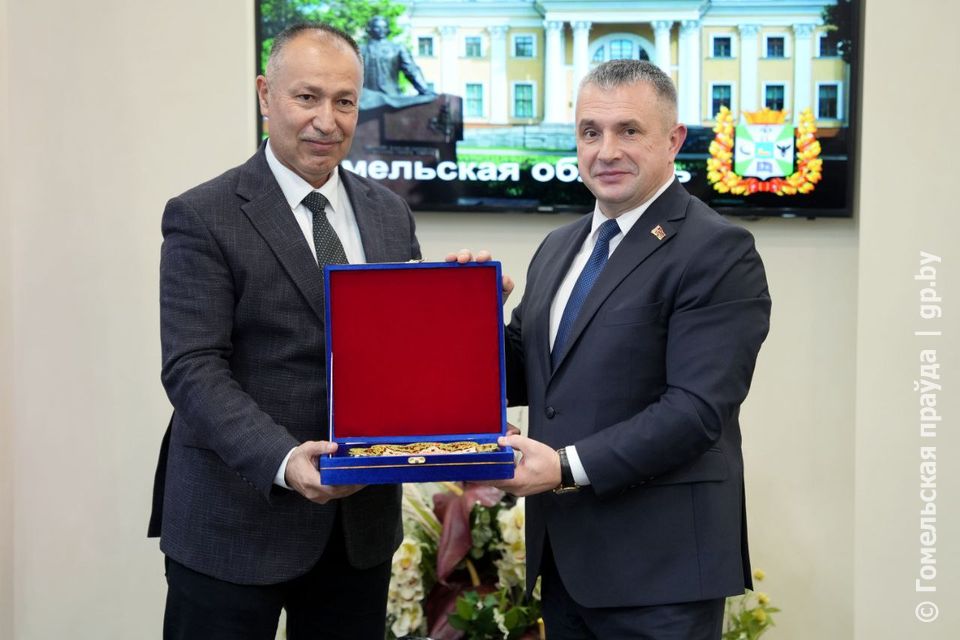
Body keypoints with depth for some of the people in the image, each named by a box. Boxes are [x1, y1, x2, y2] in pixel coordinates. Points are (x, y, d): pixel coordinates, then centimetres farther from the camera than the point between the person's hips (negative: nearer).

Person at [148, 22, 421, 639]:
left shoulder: (390, 214, 10)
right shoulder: (202, 217, -7)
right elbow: (194, 369, -14)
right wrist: (282, 460, -29)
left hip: (363, 519, 5)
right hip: (236, 522, -5)